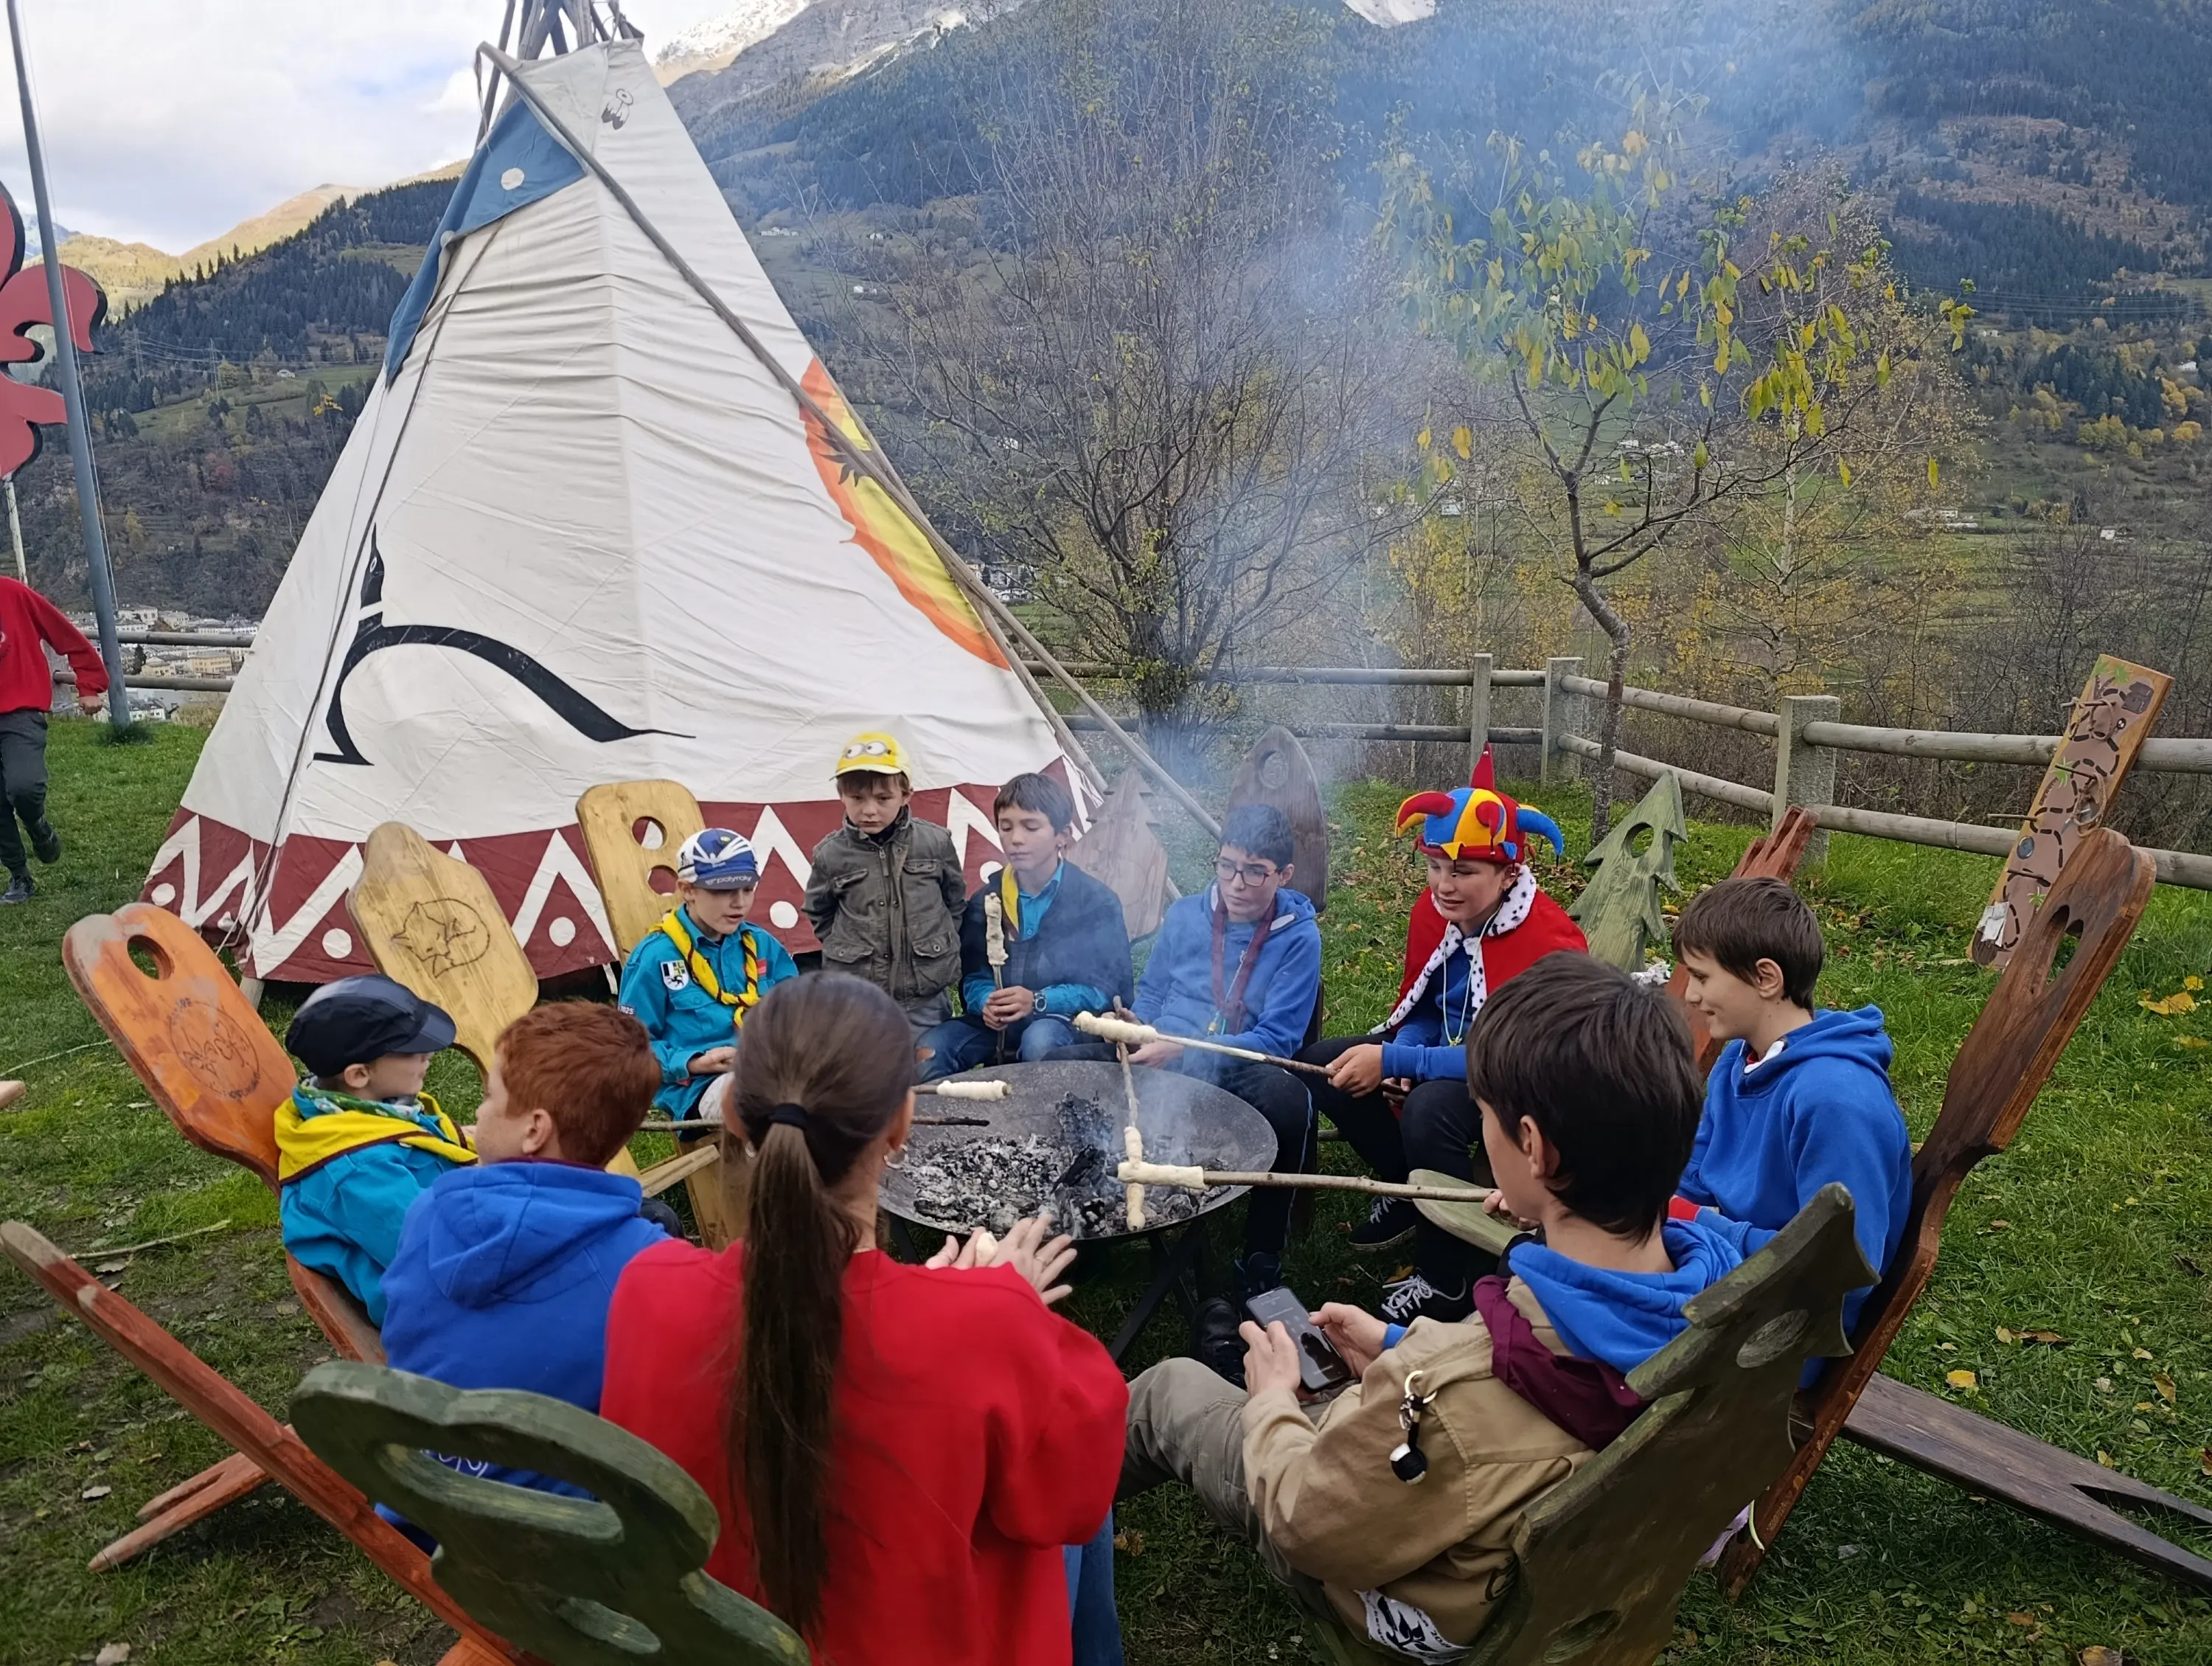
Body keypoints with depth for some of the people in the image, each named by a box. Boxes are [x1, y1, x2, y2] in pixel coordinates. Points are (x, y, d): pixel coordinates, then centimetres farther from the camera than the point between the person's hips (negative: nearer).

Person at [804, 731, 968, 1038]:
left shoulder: (935, 842, -4)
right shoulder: (830, 854, -4)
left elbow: (955, 902, 11)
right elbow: (819, 914, 13)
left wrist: (943, 948, 9)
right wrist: (849, 950, 5)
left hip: (925, 994, 0)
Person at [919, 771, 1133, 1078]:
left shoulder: (1097, 902, -6)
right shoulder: (985, 900, 5)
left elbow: (1108, 987, -6)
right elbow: (972, 975, 11)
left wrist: (1039, 1001, -19)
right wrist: (986, 1002, -15)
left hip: (1065, 1023, -2)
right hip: (997, 1025, 3)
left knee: (1040, 1042, -38)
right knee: (930, 1050, -24)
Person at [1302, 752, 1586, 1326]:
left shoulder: (1549, 943, -28)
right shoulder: (1432, 911, -6)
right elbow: (1419, 1009, 7)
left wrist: (1395, 1061, -33)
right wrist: (1400, 1057, -16)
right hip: (1449, 1050, 8)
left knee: (1431, 1107, -36)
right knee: (1322, 1064, -4)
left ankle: (1445, 1283, -14)